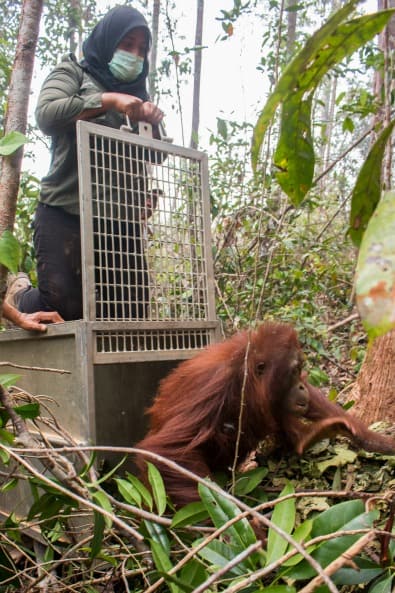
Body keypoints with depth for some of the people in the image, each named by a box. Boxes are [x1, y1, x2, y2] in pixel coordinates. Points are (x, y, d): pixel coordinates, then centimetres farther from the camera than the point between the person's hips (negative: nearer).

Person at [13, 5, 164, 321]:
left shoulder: (136, 92, 24)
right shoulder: (74, 71, 11)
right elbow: (46, 114, -10)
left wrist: (154, 123, 0)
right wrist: (107, 100, -14)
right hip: (66, 211, -5)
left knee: (134, 305, -3)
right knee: (63, 305, -10)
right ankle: (20, 295, 24)